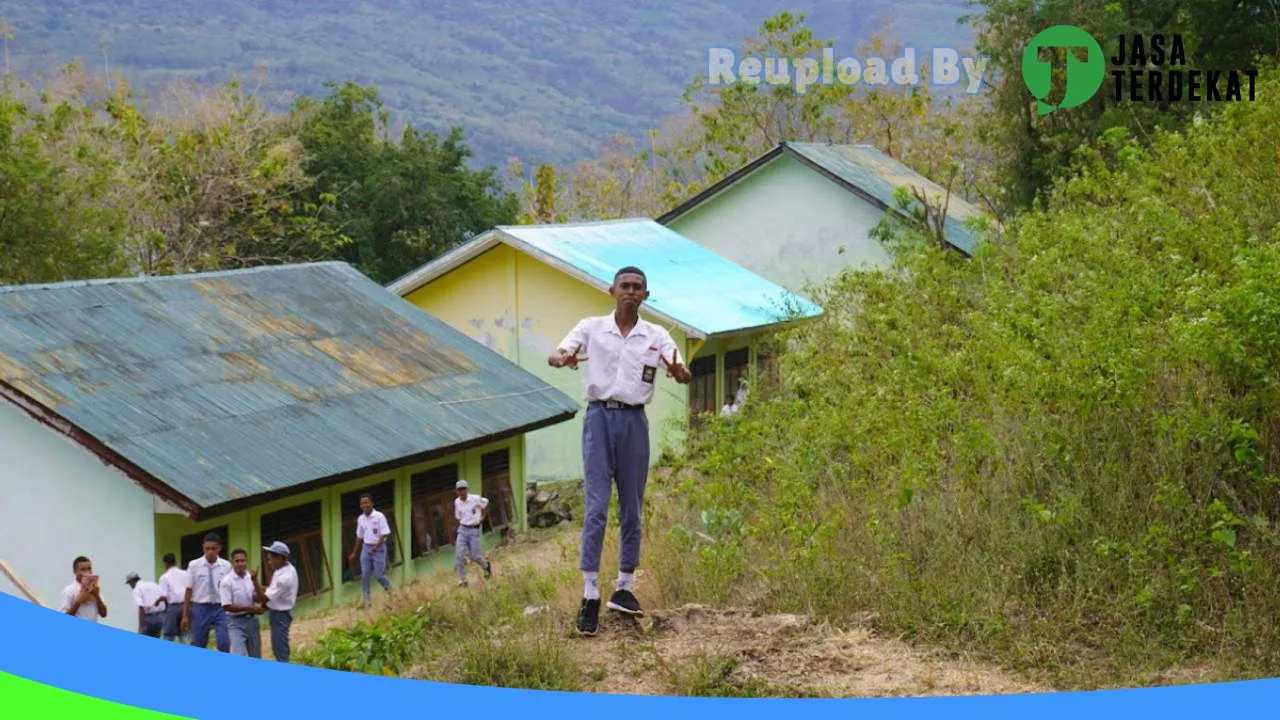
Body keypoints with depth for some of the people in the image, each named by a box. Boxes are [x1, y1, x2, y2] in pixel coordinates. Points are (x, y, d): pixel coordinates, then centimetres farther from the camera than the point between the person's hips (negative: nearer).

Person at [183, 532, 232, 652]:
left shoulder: (226, 566, 0)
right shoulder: (194, 565, -2)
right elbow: (189, 591, 0)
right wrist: (185, 615, 1)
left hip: (220, 609, 0)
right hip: (200, 609, 0)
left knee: (224, 644, -12)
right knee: (198, 646, 7)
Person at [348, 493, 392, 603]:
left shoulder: (379, 517, -10)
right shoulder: (360, 519, 8)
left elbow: (384, 533, -12)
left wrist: (377, 546, -25)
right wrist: (354, 553, 20)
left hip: (378, 548, -5)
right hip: (366, 548, 5)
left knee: (379, 575, -6)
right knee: (365, 575, 0)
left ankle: (390, 591, 21)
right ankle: (367, 599, 6)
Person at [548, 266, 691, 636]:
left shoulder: (656, 336, 7)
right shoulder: (591, 327, 4)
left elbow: (683, 373, -3)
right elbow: (555, 355, -6)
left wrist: (679, 372, -28)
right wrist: (564, 359, -31)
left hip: (634, 421, 2)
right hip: (600, 416, -2)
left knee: (632, 510, 7)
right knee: (596, 507, -9)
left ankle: (624, 588, 19)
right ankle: (590, 595, -10)